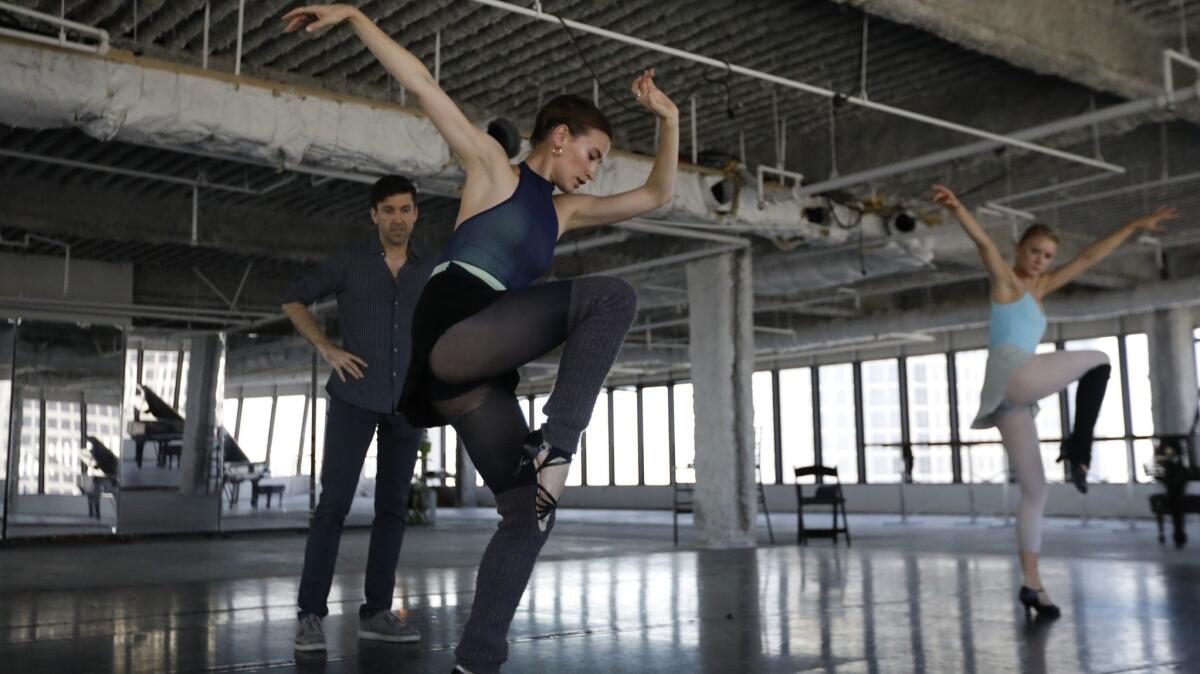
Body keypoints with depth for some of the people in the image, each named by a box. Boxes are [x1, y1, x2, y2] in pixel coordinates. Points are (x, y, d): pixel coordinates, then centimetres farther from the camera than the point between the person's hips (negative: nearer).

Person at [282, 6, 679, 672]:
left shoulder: (564, 209, 29)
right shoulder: (493, 166, 11)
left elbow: (656, 194, 31)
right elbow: (421, 83, 7)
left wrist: (668, 118, 21)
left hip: (480, 369, 8)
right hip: (452, 331, -8)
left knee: (528, 509, 1)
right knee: (612, 295, -20)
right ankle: (558, 444, -26)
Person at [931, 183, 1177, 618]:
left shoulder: (1039, 288, 27)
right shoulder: (1005, 279, 5)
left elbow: (1089, 258, 32)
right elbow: (984, 242, -15)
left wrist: (1134, 226, 35)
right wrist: (958, 209, -33)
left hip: (1014, 399, 8)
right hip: (1010, 375, -8)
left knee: (1035, 493, 5)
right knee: (1098, 362, 0)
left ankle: (1032, 585, 4)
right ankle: (1077, 449, -3)